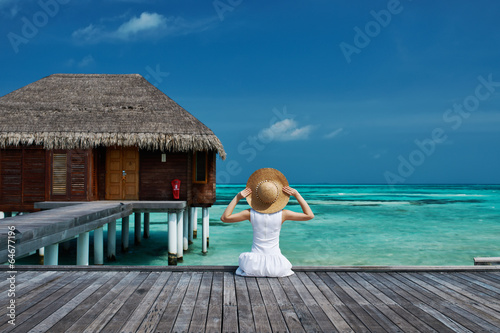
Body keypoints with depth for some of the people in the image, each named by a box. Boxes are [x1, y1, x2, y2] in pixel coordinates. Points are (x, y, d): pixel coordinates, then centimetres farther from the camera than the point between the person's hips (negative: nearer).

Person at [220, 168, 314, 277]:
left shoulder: (251, 213, -11)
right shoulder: (282, 214, -11)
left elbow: (224, 218, -1)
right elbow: (309, 215, 0)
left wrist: (237, 197, -4)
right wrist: (297, 195, -2)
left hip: (255, 263, -1)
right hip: (276, 266, 1)